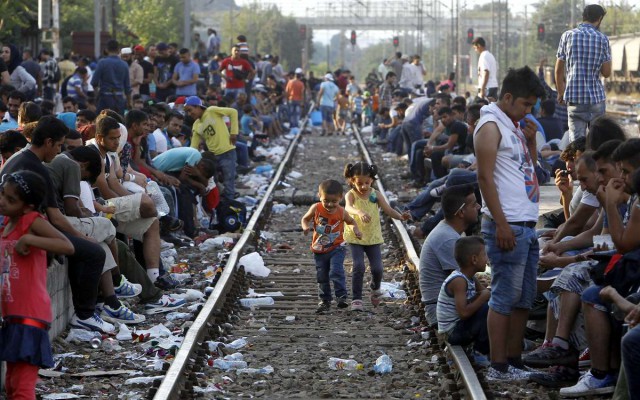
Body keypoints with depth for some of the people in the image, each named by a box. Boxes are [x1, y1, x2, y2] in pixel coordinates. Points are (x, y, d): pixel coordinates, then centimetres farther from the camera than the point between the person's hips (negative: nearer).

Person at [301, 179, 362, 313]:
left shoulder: (341, 212, -11)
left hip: (336, 248, -2)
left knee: (336, 272, -22)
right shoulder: (316, 208, -12)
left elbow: (351, 221, 9)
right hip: (319, 250, 2)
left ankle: (341, 296, -16)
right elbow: (305, 219, 3)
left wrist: (356, 229, -12)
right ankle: (325, 301, 26)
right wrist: (305, 227, -19)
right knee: (322, 277, 11)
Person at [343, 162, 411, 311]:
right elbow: (348, 207, -37)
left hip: (373, 238, 2)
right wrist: (359, 212, -59)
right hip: (355, 238, -2)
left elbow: (389, 210, -9)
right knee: (359, 267, -15)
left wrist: (401, 216, -30)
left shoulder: (376, 195, -5)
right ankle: (356, 299, -3)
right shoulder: (351, 195, -14)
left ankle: (375, 288, 32)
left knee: (377, 268, -2)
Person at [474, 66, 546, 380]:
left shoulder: (515, 127, 19)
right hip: (508, 225, -9)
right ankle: (498, 366, -4)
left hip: (527, 225, 9)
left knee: (524, 298, 11)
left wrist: (531, 140, 8)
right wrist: (501, 224, -19)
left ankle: (515, 360, 17)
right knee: (505, 296, -7)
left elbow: (531, 169, 25)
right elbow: (485, 177, -16)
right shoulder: (491, 126, -9)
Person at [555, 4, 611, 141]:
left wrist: (560, 93, 16)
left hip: (574, 96, 1)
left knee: (576, 140, -1)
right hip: (596, 97, 0)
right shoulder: (602, 39, 0)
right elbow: (606, 73, 1)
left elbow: (559, 70, 4)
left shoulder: (568, 36, 2)